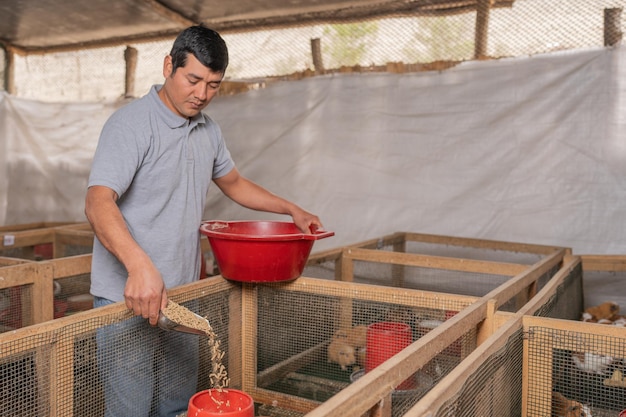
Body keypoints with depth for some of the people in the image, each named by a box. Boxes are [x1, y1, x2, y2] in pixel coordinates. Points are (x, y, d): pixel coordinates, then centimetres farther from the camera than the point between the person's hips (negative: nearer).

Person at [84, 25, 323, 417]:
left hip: (183, 293, 7)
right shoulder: (131, 123, -14)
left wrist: (292, 209, 16)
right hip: (128, 296, -7)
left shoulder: (209, 130, 11)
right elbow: (98, 202, -26)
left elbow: (233, 183, 25)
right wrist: (139, 265, -41)